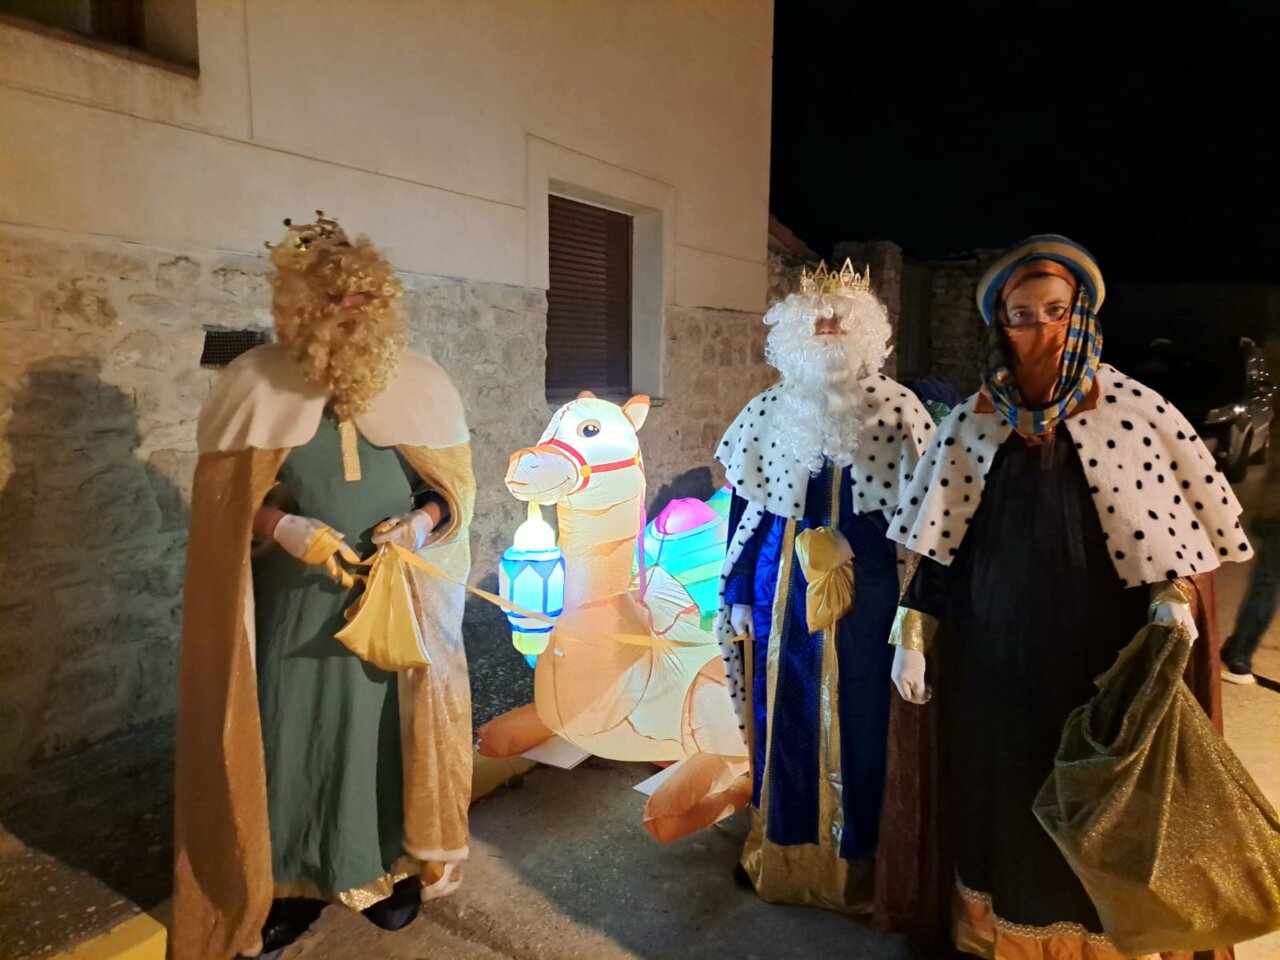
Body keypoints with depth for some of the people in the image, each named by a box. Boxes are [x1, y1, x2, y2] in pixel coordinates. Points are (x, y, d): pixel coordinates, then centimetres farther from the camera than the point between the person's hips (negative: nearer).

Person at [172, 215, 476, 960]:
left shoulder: (421, 382, -3)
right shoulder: (256, 382, -6)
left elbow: (457, 483, 3)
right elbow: (225, 498, -1)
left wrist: (419, 525, -16)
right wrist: (288, 528, -19)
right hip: (295, 600, 0)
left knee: (389, 727, 11)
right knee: (291, 731, 8)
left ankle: (389, 867, 33)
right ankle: (291, 881, 30)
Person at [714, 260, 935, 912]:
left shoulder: (898, 411, -1)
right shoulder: (768, 411, 3)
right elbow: (744, 509, 5)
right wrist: (737, 593, 4)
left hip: (867, 591, -1)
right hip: (783, 586, 2)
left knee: (860, 720, 7)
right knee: (785, 716, 10)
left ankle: (856, 858, 28)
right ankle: (782, 851, 30)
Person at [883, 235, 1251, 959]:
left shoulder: (1136, 412, -5)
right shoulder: (972, 421, 0)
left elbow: (1181, 523, 3)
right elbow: (937, 542, 3)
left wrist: (1174, 598, -13)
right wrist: (912, 637, 0)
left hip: (1096, 654, -1)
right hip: (990, 653, 2)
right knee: (998, 798, 13)